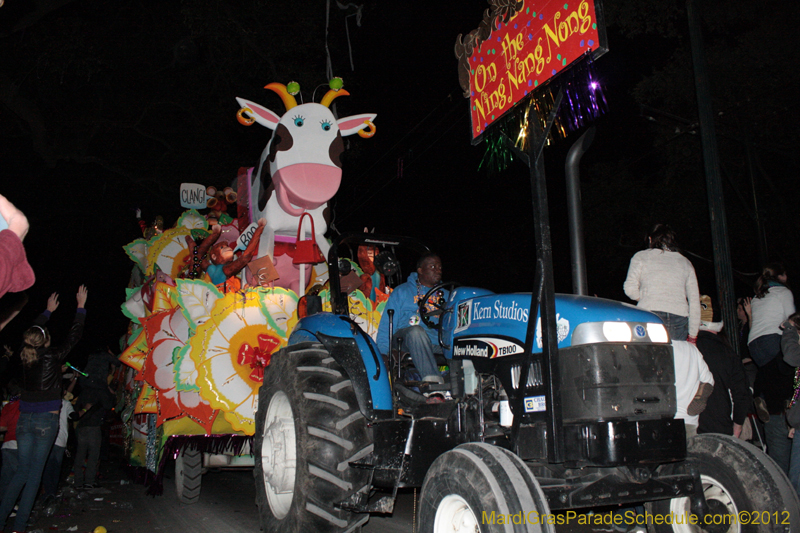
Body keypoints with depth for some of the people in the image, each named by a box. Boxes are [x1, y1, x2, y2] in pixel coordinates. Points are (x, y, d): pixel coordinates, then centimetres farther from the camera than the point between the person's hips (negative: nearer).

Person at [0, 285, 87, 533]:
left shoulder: (25, 356, 4)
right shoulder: (52, 356, -8)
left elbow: (33, 332, 23)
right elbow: (73, 336, 1)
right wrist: (81, 306, 10)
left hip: (24, 419, 4)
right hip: (46, 420, -4)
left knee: (23, 470, 13)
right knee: (35, 472, 1)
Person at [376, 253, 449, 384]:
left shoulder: (445, 295, 26)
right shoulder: (402, 291, 15)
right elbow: (387, 323, 7)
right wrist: (383, 353, -5)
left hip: (438, 344, 3)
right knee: (416, 331, -37)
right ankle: (432, 381, -49)